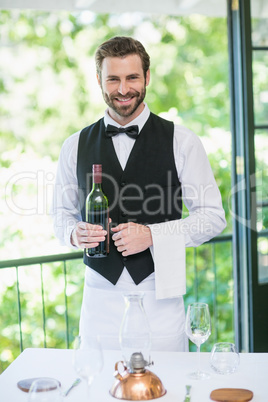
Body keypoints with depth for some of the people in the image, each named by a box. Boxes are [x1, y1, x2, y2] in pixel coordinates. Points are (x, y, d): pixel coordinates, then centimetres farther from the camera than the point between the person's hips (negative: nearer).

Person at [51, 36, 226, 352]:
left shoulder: (181, 142, 0)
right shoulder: (75, 146, 7)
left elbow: (213, 216, 1)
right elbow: (62, 213, 17)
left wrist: (152, 234, -12)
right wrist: (74, 233, -6)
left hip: (160, 295, -1)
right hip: (100, 296, 2)